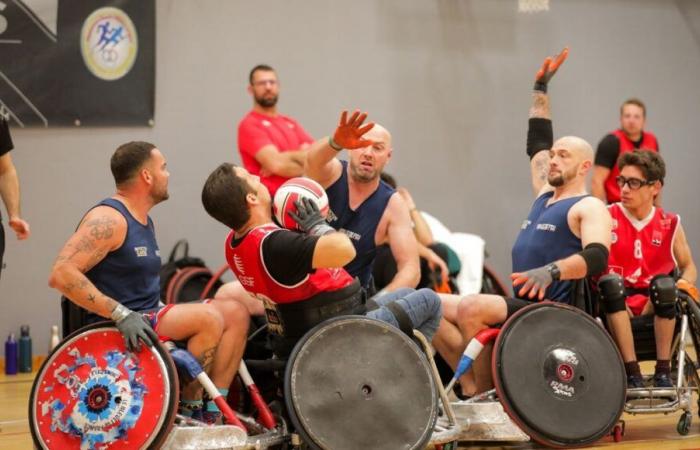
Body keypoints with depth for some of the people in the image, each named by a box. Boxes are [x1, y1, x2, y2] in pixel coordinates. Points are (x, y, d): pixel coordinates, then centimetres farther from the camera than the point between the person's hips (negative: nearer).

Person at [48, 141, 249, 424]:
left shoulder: (144, 221, 17)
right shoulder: (109, 219, -14)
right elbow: (61, 274, -25)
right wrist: (120, 314, -29)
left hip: (148, 320, 10)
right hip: (116, 332, -10)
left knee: (235, 314, 2)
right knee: (208, 318, -25)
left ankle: (214, 412, -1)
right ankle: (188, 409, -12)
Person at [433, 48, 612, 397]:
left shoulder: (589, 209, -4)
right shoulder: (545, 195, 22)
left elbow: (597, 257, -22)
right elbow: (536, 143, 34)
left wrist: (552, 270, -40)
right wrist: (540, 89, 34)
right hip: (522, 307, 9)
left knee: (471, 308, -31)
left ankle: (483, 394, -22)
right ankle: (470, 386, -10)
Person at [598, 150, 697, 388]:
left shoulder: (670, 224, 6)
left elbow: (689, 267, 17)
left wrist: (685, 284, -5)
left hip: (656, 308, 1)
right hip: (617, 307, -1)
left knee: (664, 284, -32)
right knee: (610, 282, -34)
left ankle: (663, 371, -21)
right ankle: (632, 373, -34)